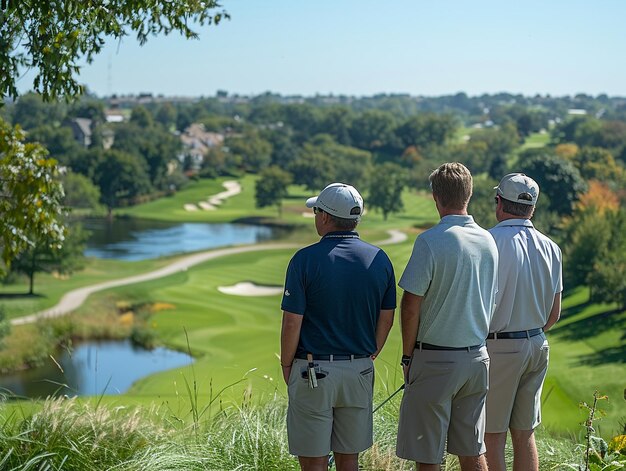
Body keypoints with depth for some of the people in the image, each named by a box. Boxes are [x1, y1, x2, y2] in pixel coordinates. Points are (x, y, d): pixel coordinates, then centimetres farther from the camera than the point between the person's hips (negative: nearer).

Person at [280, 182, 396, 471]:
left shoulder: (306, 260, -12)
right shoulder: (380, 260, 2)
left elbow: (292, 322, -12)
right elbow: (387, 318, 8)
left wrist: (286, 365, 1)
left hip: (312, 372, -4)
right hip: (360, 371, 5)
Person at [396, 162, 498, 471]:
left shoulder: (431, 241, -15)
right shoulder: (488, 241, 5)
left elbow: (411, 307, -14)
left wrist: (407, 356, -2)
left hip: (435, 360, -6)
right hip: (477, 356, 6)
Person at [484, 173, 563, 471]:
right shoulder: (550, 248, 7)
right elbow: (554, 313, 13)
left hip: (497, 348, -6)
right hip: (537, 346, 6)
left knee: (492, 436, 0)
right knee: (525, 435, 13)